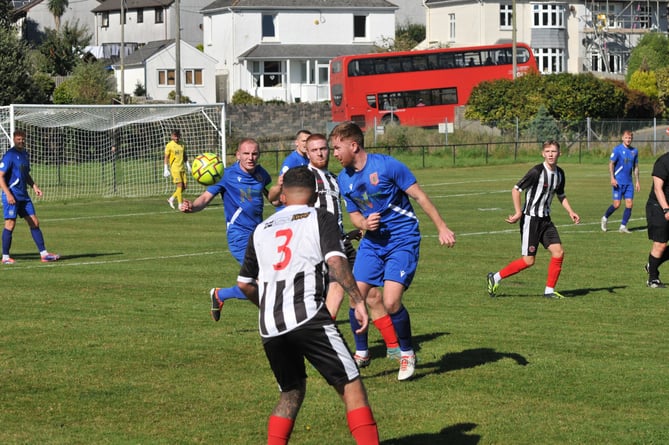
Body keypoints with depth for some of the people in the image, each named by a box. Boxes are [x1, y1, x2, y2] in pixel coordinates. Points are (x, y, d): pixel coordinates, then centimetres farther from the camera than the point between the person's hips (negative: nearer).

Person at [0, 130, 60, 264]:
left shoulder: (25, 154, 14)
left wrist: (34, 186, 8)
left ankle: (44, 254, 8)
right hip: (12, 196, -8)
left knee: (34, 223, 5)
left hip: (23, 195, 8)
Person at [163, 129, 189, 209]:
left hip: (182, 169, 6)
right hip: (174, 169, -6)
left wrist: (188, 165, 12)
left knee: (184, 186, 2)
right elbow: (166, 158, -4)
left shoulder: (182, 145, 12)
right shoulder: (169, 145, -5)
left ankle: (171, 199, 19)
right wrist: (166, 169, -7)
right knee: (180, 186, -10)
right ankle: (180, 204, -4)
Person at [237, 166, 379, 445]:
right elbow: (335, 260, -9)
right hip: (308, 317, -5)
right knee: (351, 386, -2)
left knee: (291, 392, 22)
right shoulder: (321, 219, 9)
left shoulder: (262, 230, 23)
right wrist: (358, 300, -8)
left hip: (269, 327, 5)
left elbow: (244, 283, 28)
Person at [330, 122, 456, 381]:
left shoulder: (387, 166, -17)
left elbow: (419, 196, -11)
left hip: (402, 240, -6)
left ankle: (407, 353, 7)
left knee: (390, 302, -17)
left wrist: (442, 228, -11)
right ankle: (360, 353, 20)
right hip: (372, 241, 6)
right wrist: (364, 224, -11)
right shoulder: (343, 179, 2)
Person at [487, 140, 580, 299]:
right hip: (531, 219, -7)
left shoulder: (559, 173, 6)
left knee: (558, 252, -5)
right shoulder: (537, 171, -18)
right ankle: (495, 278, 8)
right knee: (528, 261, -7)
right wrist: (518, 213, -21)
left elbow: (561, 195, 23)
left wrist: (570, 212, 10)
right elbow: (516, 190, -15)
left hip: (545, 219, 7)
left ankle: (549, 290, 6)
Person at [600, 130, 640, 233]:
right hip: (618, 182, -5)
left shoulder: (634, 151, 10)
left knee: (629, 204, -4)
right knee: (617, 204, -7)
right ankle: (605, 218, 19)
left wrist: (637, 181, 13)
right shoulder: (617, 149, -6)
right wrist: (612, 178, -17)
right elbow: (611, 164, -6)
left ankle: (623, 226, 4)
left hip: (629, 182, 5)